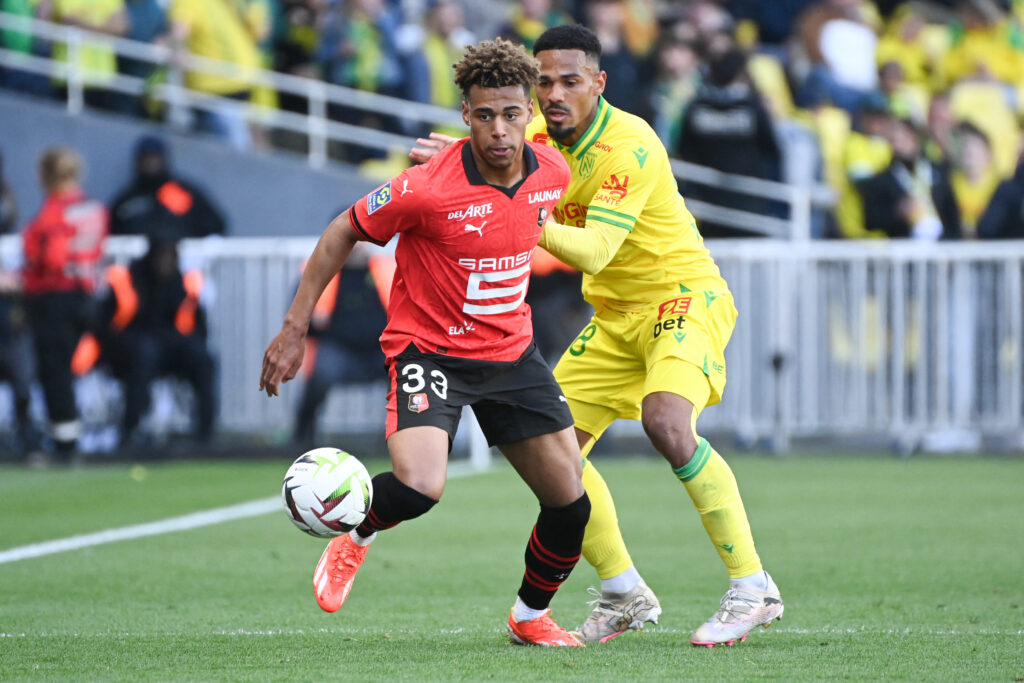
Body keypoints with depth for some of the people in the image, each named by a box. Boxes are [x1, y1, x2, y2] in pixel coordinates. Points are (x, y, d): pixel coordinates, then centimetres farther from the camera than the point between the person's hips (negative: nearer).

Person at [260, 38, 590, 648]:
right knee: (419, 487, -30)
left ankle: (531, 616, 31)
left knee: (570, 501, 3)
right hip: (428, 349, -6)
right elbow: (343, 233, -10)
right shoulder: (426, 189, -24)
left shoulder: (553, 172, -7)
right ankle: (354, 538, 6)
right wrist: (295, 329, -9)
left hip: (512, 353, 6)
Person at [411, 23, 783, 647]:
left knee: (666, 422, -32)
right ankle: (625, 595, 16)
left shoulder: (629, 146, -24)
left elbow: (595, 251, -32)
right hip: (614, 315, 8)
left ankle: (752, 588, -24)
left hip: (685, 297, -8)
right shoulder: (541, 133, -1)